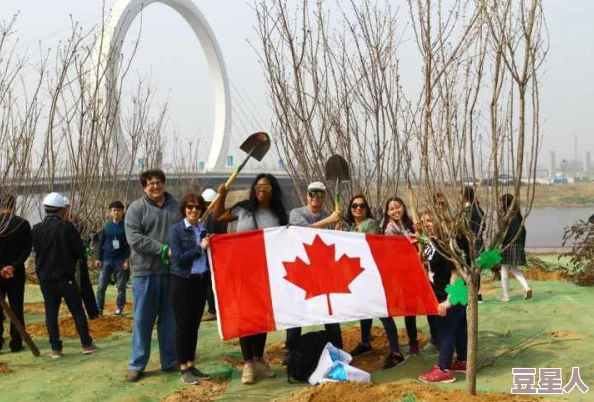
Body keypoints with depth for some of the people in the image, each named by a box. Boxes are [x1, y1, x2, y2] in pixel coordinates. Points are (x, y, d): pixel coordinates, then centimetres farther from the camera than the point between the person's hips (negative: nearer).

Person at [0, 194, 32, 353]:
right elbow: (27, 249, -9)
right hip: (16, 273, 0)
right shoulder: (23, 224, -5)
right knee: (16, 308, 6)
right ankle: (16, 343, 7)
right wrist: (13, 266, -11)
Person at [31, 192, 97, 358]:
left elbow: (36, 251, 8)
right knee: (77, 311, 6)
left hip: (45, 278, 4)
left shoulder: (36, 230, -1)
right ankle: (87, 344, 10)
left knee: (51, 312, 8)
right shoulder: (67, 227, -14)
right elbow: (80, 251, -11)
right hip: (66, 277, -3)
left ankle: (55, 348, 7)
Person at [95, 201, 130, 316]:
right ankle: (99, 308, 6)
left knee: (121, 286, 5)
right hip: (107, 259, 2)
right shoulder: (106, 226, 5)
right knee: (101, 286, 1)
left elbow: (129, 245, -3)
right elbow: (100, 243, 9)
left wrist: (127, 260, -10)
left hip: (121, 260, -2)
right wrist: (98, 258, 3)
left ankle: (119, 308, 15)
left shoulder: (126, 226, -2)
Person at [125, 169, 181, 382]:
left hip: (173, 271, 3)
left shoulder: (176, 206, 10)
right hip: (146, 271, -3)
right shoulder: (136, 208, -2)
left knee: (170, 319, 10)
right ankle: (136, 364, 12)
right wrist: (163, 249, -18)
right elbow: (134, 238, -13)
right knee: (143, 319, 2)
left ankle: (170, 361, 21)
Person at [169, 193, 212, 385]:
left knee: (195, 324, 9)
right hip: (182, 281, -5)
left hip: (201, 280, 5)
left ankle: (191, 365, 18)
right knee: (183, 324, -1)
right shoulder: (176, 230, -7)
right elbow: (178, 259, -15)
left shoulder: (204, 230, 9)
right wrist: (200, 248, -16)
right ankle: (184, 369, 6)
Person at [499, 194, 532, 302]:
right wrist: (522, 245, 21)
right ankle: (527, 288, -1)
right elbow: (523, 231, 14)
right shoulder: (518, 216, 10)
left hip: (508, 246, -7)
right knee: (515, 270, 18)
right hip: (518, 246, 7)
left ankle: (506, 295, 8)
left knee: (504, 271, 4)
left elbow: (505, 233, -18)